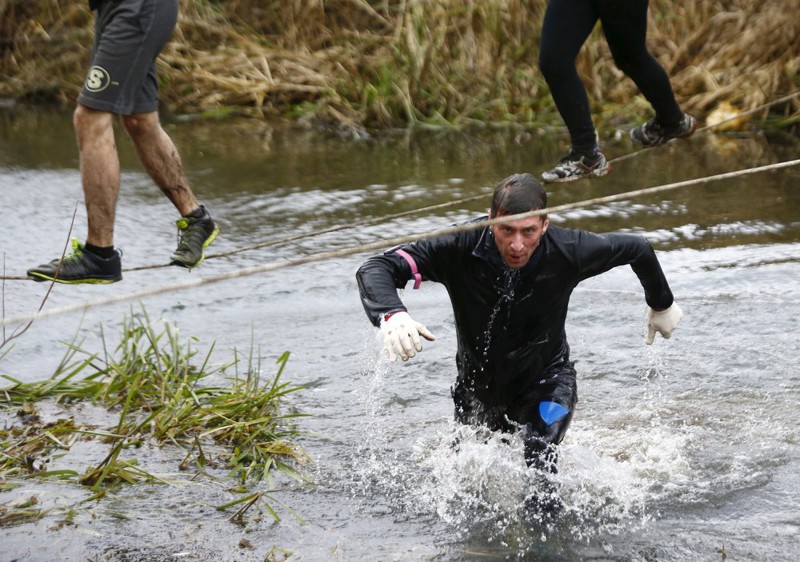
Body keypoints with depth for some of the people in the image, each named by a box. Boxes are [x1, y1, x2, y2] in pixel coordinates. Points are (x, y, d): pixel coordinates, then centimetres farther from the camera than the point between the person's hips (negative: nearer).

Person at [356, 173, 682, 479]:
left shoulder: (568, 251, -26)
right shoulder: (461, 248, -29)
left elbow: (637, 249, -6)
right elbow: (375, 269, -33)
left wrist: (662, 305, 11)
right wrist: (390, 315, -55)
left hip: (547, 381, -2)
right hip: (477, 386, 2)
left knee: (539, 466, -30)